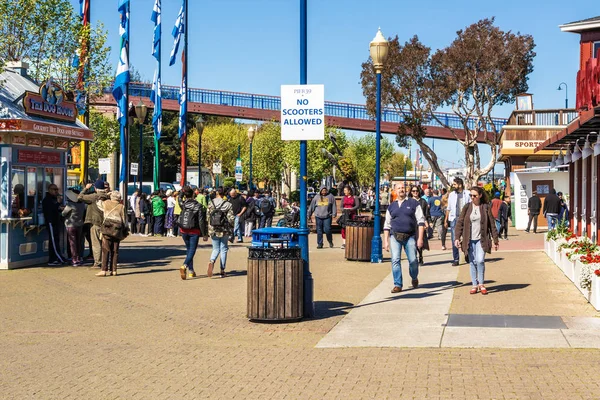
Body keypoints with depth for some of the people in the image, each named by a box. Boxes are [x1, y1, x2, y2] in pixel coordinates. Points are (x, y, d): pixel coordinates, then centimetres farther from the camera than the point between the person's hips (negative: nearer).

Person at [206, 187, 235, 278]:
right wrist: (231, 230, 3)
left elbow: (207, 217, 0)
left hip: (213, 230, 1)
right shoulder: (227, 204, -7)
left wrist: (208, 230, 11)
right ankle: (222, 270, 11)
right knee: (223, 249, 11)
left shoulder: (211, 203, -2)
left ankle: (211, 261, -17)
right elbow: (231, 218, -10)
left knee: (216, 249, 14)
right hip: (224, 231, -1)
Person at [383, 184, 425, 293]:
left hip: (410, 236, -2)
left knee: (413, 260, -6)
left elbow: (421, 221, 0)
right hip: (395, 236, 2)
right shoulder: (391, 206, 14)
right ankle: (397, 285, -2)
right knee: (395, 260, -9)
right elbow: (387, 225, 15)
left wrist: (420, 238, -8)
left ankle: (414, 278, 24)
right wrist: (386, 241, 7)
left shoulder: (413, 203, 5)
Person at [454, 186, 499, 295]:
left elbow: (492, 225, 3)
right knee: (473, 262, 4)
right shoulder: (467, 208, 4)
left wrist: (495, 241, 2)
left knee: (480, 260, -14)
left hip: (481, 240, -2)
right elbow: (460, 223, 4)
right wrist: (457, 237, -7)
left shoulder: (486, 207, 0)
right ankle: (474, 285, 13)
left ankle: (481, 284, 1)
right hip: (470, 240, 2)